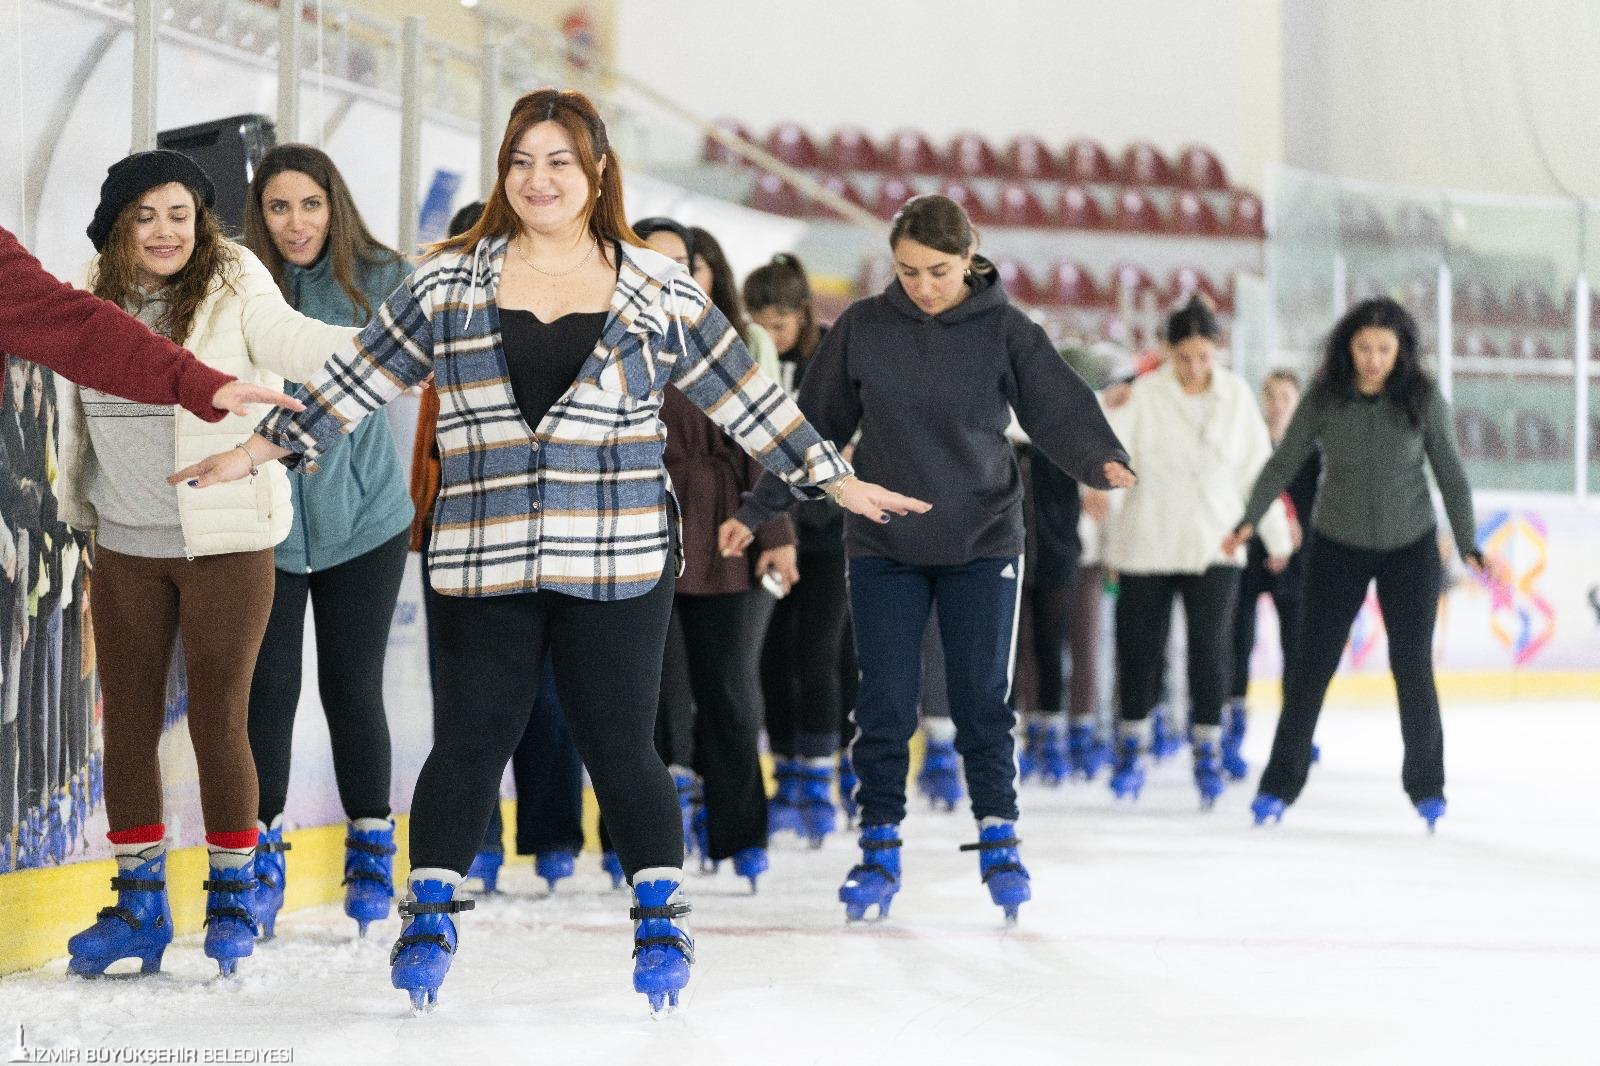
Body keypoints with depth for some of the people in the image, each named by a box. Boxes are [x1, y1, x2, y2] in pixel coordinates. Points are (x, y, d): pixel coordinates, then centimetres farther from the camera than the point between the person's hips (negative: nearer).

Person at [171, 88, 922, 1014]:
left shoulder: (660, 292, 6)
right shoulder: (448, 284, 7)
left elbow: (744, 397, 10)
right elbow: (358, 381, 12)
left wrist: (832, 476, 9)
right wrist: (260, 448, 10)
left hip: (618, 564, -1)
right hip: (482, 564, 1)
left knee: (621, 746, 0)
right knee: (470, 740, 1)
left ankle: (663, 923, 13)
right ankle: (431, 917, 15)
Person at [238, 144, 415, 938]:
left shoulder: (378, 282, -4)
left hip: (361, 516, 0)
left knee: (353, 687, 6)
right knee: (267, 686, -1)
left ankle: (371, 852, 19)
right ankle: (262, 852, 13)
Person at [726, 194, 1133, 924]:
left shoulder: (1006, 331, -5)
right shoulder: (862, 328, -1)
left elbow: (1059, 407, -13)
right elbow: (816, 423, 5)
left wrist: (1103, 462, -33)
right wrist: (758, 509, 4)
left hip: (982, 543, -1)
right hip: (883, 546, 1)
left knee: (981, 701, 2)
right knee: (883, 706, 1)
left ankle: (999, 840, 16)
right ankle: (879, 851, 11)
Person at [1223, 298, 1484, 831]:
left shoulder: (1423, 398, -9)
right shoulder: (1324, 398, -9)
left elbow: (1449, 472, -4)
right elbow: (1284, 462, -3)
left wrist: (1468, 544, -8)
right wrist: (1250, 519, -13)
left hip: (1410, 548, 0)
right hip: (1337, 547, 0)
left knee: (1413, 666, 2)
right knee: (1312, 665, 1)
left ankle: (1426, 788, 16)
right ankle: (1279, 785, 9)